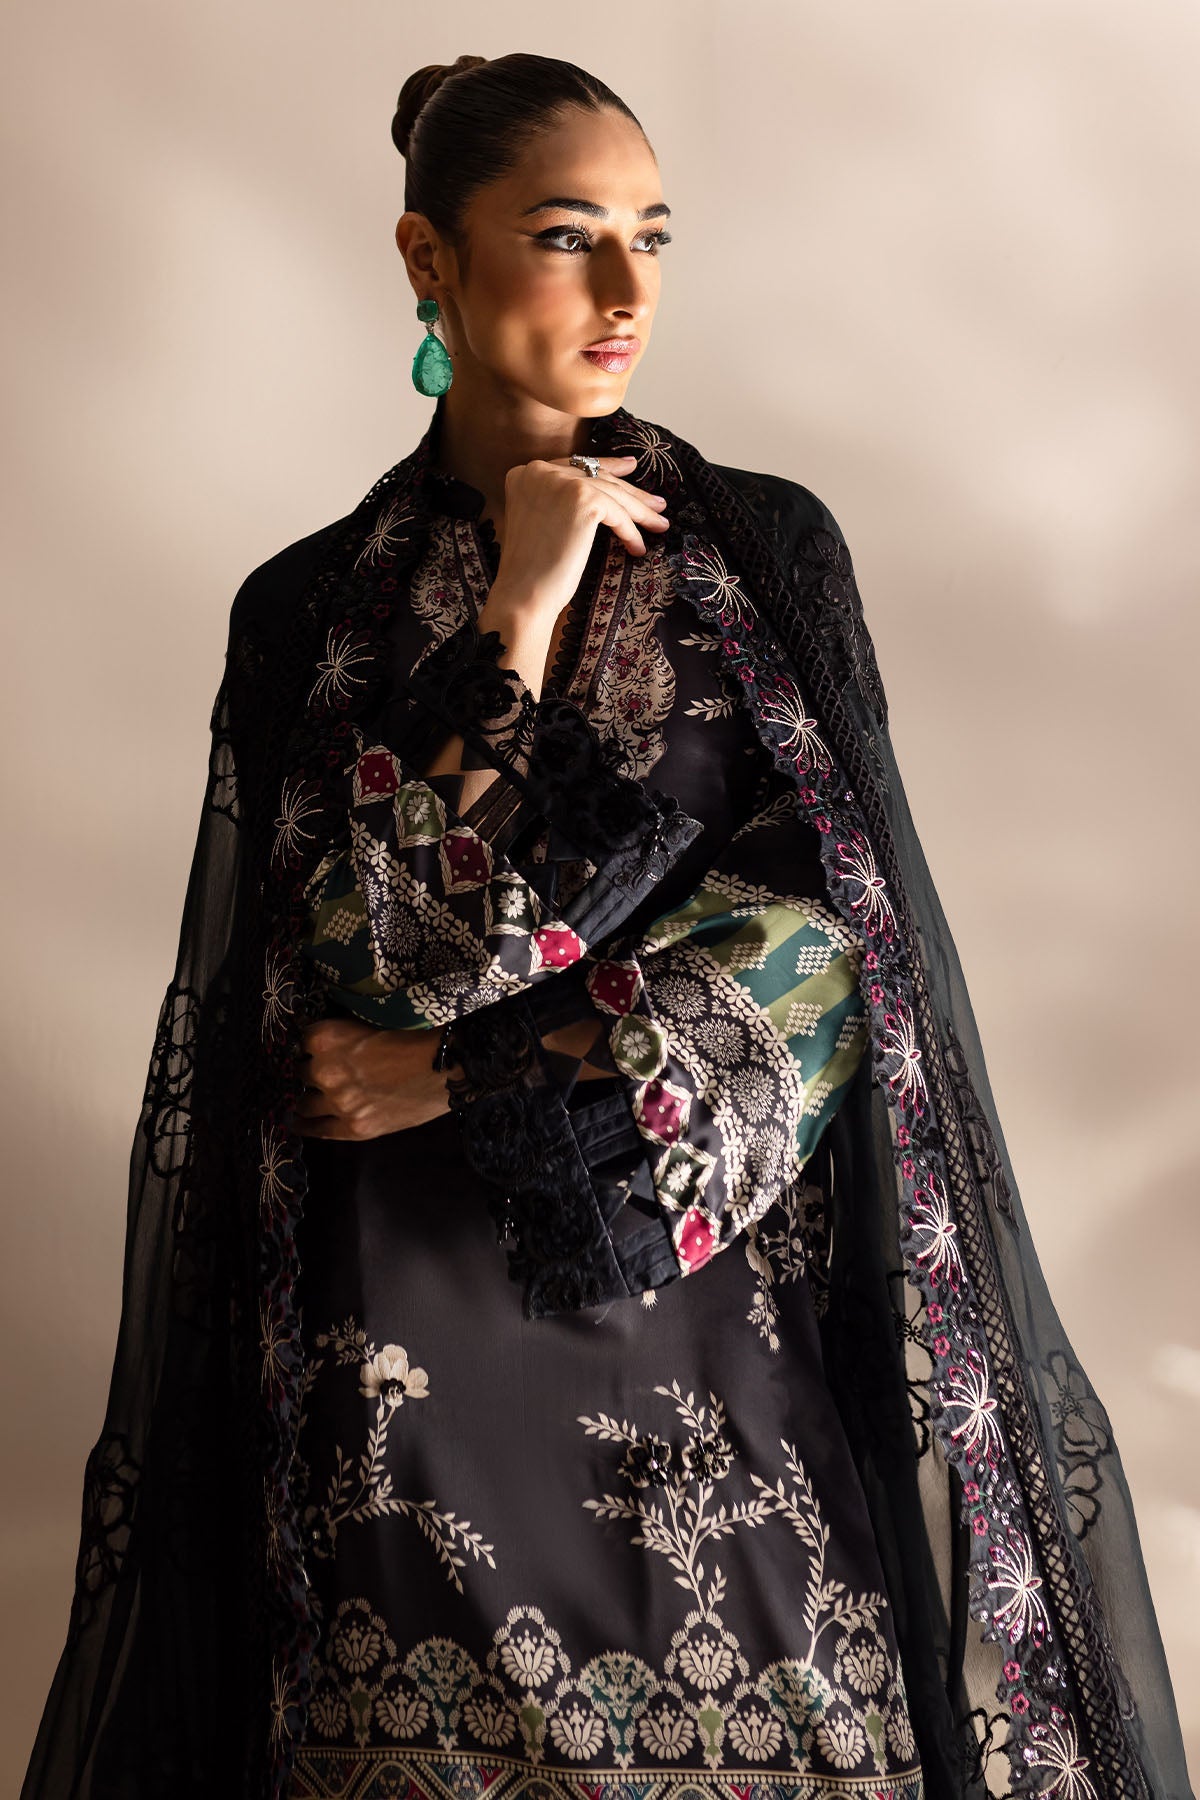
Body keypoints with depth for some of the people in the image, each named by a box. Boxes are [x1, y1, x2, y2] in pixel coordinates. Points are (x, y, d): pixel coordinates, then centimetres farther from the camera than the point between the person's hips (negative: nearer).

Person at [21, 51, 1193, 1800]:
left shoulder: (768, 546, 1)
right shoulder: (313, 605, 0)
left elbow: (826, 929, -6)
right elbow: (357, 960, -10)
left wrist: (468, 1079, -10)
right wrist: (518, 623, -15)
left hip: (722, 1276, 1)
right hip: (418, 1321, 0)